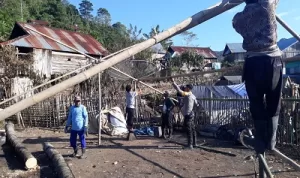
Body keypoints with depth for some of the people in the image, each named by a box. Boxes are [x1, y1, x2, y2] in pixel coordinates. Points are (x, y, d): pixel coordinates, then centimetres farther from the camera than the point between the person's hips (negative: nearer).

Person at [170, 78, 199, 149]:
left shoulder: (187, 94, -13)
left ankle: (190, 145, -3)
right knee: (192, 129, 15)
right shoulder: (193, 96, 13)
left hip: (188, 115, -9)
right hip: (191, 114, 9)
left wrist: (173, 82, -22)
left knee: (189, 130, -6)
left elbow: (179, 90, -23)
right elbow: (196, 103, 23)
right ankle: (194, 143, 25)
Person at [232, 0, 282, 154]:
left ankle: (261, 146, 11)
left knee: (257, 107, 7)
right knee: (273, 106, 10)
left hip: (253, 62, 2)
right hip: (273, 59, -1)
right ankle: (270, 143, 11)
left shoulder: (238, 18, 9)